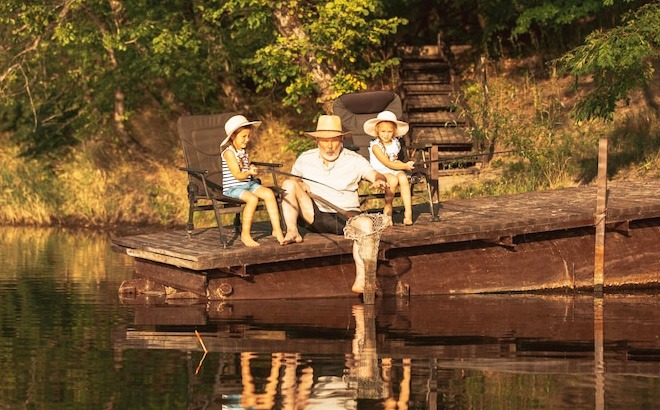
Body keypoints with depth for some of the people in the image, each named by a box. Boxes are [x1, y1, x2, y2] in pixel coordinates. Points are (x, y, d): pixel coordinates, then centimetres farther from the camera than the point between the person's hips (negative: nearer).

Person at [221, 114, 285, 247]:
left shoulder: (244, 151, 16)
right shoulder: (229, 152, -11)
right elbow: (237, 175, -16)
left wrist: (252, 169, 3)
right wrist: (248, 173, -33)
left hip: (248, 184, 8)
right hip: (232, 188, -8)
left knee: (268, 193, -17)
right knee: (252, 198, -34)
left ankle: (277, 230, -15)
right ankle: (245, 235, -22)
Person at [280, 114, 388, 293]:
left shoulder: (354, 160, 6)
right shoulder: (305, 159, 11)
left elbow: (375, 175, -5)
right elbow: (289, 187, 16)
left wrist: (379, 180, -31)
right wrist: (300, 186, -9)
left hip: (345, 216, -1)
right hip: (313, 216, 1)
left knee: (365, 223, -36)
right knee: (289, 183, -17)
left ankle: (361, 279, -44)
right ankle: (292, 231, -25)